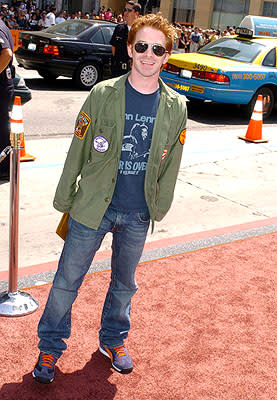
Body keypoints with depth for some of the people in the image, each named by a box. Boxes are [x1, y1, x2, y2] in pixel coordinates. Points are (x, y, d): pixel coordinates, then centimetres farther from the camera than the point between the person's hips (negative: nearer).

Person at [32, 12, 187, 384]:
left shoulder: (176, 107, -2)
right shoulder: (103, 94, -8)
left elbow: (170, 163, 7)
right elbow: (79, 149, -3)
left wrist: (159, 207, 9)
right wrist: (64, 198, 0)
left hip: (138, 216, 2)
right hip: (93, 207, -2)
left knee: (124, 283, 18)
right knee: (67, 279, 6)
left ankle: (112, 340, 42)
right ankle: (50, 347, 28)